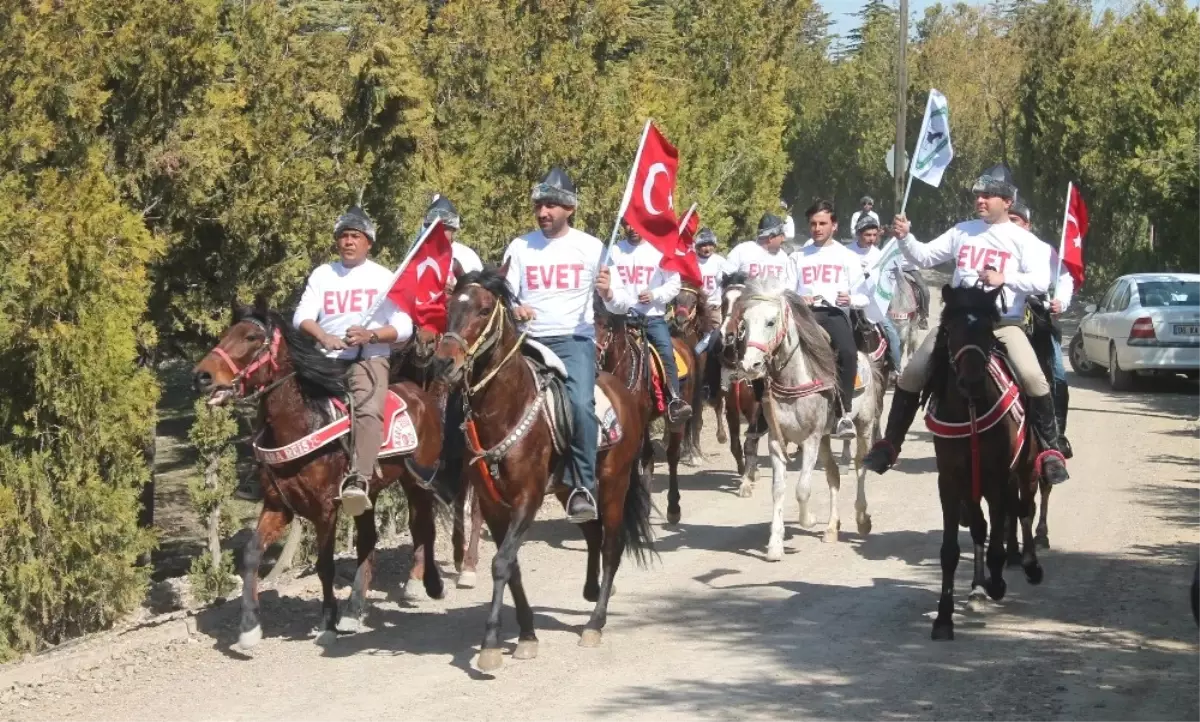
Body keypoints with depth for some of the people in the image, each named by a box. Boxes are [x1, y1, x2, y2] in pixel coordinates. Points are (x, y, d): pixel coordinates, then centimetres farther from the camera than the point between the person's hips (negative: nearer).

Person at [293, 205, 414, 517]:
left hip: (369, 358, -4)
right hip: (327, 359, 4)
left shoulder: (384, 278, 9)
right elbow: (302, 317, 4)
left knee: (368, 410, -31)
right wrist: (323, 337, -18)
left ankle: (358, 481, -47)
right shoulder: (322, 274, 14)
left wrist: (371, 335, -17)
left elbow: (404, 328, 2)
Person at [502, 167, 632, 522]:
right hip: (530, 341, 3)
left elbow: (621, 305, 4)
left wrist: (609, 292, -19)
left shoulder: (590, 248, 3)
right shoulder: (520, 247, 7)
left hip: (575, 339, -3)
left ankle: (584, 487, -19)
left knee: (580, 403, -27)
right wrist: (513, 309, -17)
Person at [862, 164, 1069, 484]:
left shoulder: (1023, 240, 1)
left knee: (1033, 378, -27)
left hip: (1004, 322, -4)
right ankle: (890, 443, 8)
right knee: (911, 375, -5)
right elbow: (925, 257, 13)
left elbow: (1041, 281, -10)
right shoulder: (963, 232, 12)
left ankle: (1050, 449, -16)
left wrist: (1004, 278, -24)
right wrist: (904, 238, -6)